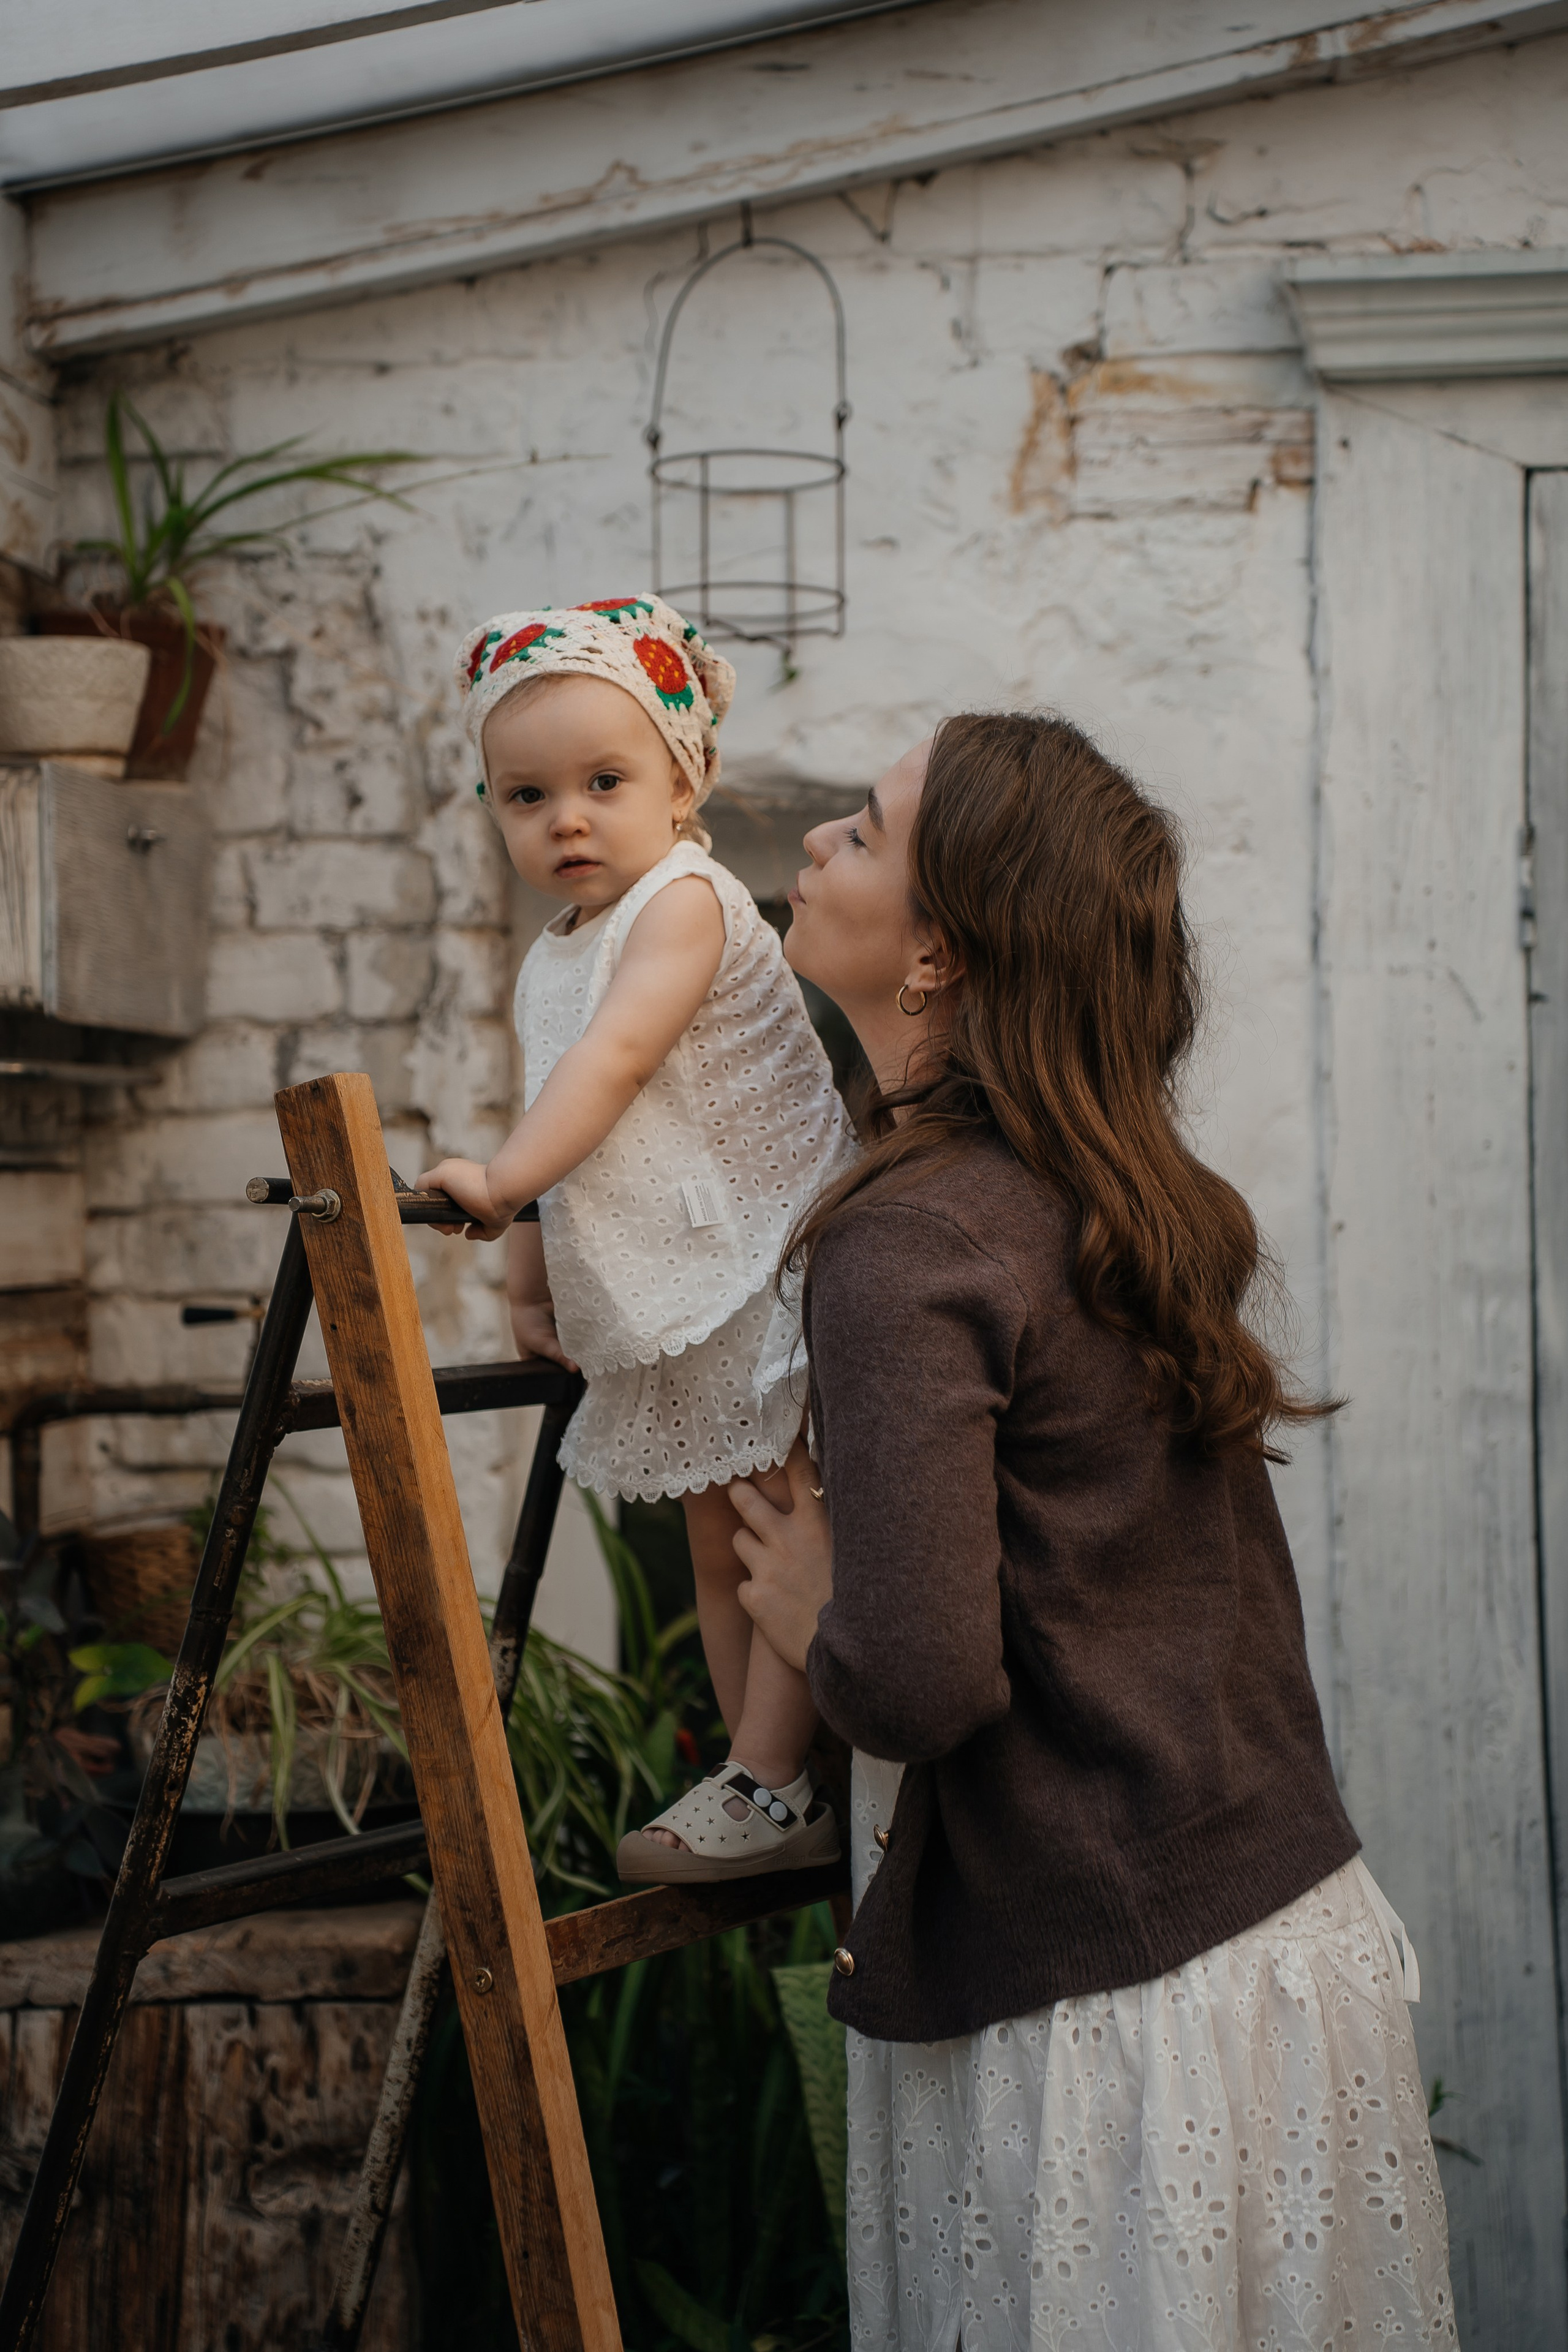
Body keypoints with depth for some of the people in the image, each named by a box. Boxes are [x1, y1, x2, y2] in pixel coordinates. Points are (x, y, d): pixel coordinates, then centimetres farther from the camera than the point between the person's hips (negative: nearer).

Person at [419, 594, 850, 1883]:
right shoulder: (546, 966, 12)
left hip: (776, 1278, -9)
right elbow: (561, 1139, 21)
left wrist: (501, 1178, -34)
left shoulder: (686, 901, -15)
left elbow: (615, 1061, -28)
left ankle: (768, 1783, 0)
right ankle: (773, 1792, 20)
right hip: (669, 1311, 9)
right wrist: (532, 1281, 18)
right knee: (720, 1550, 12)